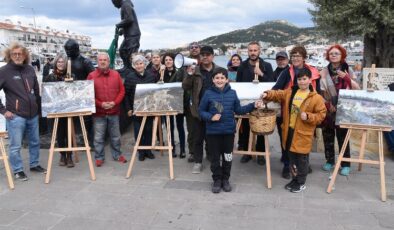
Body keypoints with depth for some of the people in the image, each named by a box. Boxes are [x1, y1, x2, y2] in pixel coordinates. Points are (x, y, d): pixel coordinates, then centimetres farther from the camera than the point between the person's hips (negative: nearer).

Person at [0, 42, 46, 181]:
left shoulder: (30, 69, 7)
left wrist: (38, 105, 15)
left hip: (33, 114, 5)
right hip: (16, 116, -5)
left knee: (35, 142, 17)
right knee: (15, 146, 3)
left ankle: (34, 164, 33)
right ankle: (18, 170, 18)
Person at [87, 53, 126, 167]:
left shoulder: (116, 74, 5)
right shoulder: (91, 76, -2)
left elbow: (122, 90, 4)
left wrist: (115, 102, -10)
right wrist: (100, 104, -15)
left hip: (114, 111, 2)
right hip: (98, 112, -2)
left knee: (115, 136, 13)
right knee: (99, 137, 4)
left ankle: (117, 155, 28)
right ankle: (99, 157, 17)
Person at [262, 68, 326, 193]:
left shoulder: (316, 98, -8)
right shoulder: (290, 92, 7)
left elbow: (321, 115, -7)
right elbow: (277, 94, 7)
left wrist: (308, 116, -20)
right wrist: (267, 94, -12)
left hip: (302, 133, -5)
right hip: (289, 131, 5)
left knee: (302, 159, 6)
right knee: (292, 157, 17)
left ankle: (301, 182, 23)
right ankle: (295, 179, 34)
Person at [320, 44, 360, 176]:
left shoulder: (348, 71, 3)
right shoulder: (324, 72, 4)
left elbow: (356, 89, -2)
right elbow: (321, 90, 0)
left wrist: (346, 78, -16)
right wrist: (327, 105, -8)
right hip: (327, 109, 2)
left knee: (342, 136, -2)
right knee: (327, 135, 8)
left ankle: (345, 164, 8)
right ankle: (329, 160, 23)